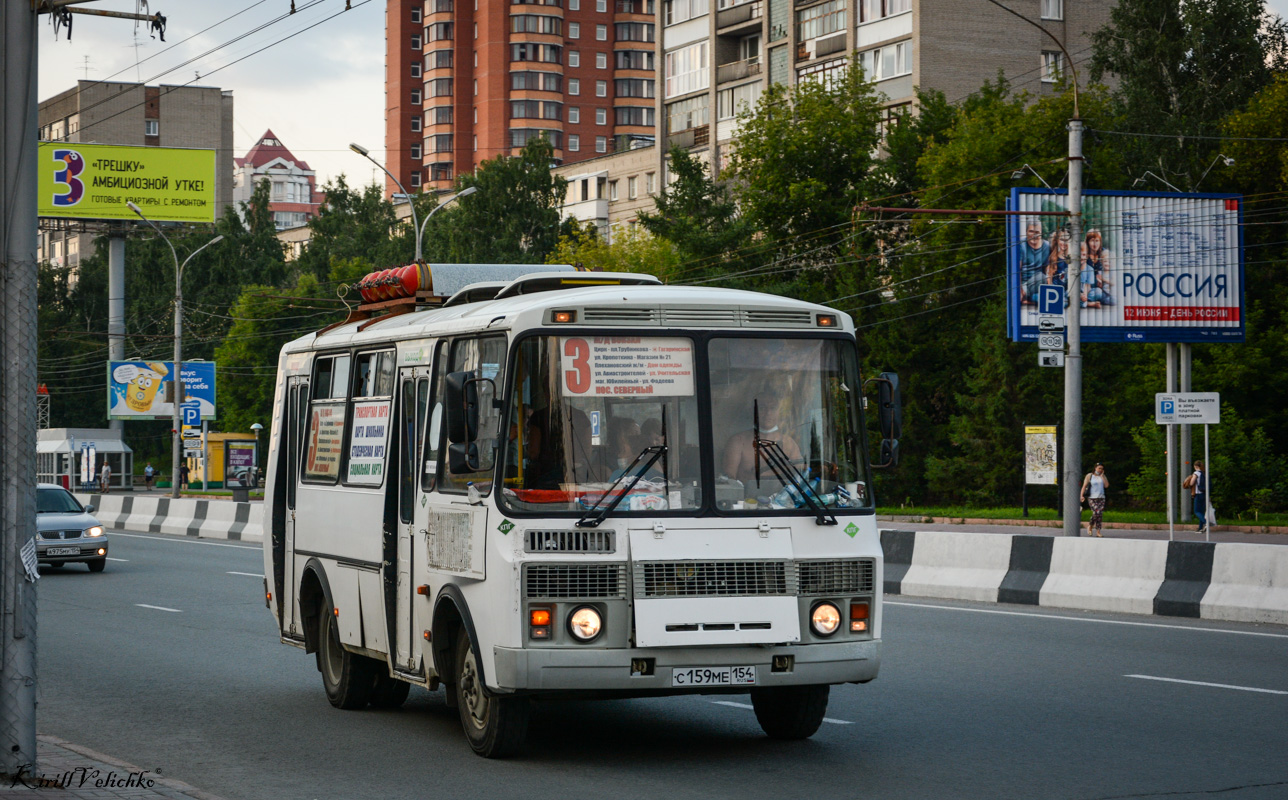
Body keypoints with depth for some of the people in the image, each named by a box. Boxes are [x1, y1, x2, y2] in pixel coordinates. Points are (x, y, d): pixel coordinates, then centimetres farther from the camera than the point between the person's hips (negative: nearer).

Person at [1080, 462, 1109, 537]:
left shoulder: (1102, 476, 13)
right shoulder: (1089, 476, 2)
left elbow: (1106, 485, 1)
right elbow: (1084, 486, -2)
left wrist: (1102, 476, -3)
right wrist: (1082, 495, -14)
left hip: (1101, 497, 4)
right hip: (1092, 498, -4)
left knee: (1100, 515, -1)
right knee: (1096, 513, -17)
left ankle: (1098, 531, 3)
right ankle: (1090, 526, 7)